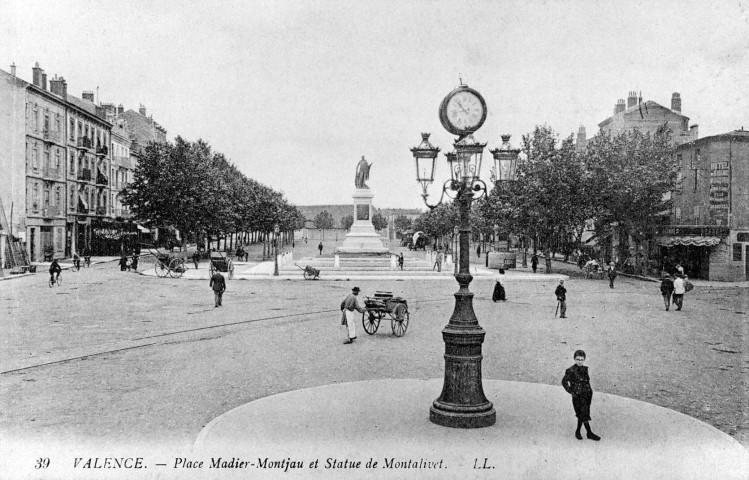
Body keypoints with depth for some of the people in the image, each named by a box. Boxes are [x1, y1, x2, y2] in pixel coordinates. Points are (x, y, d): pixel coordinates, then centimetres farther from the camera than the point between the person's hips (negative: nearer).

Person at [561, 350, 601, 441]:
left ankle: (578, 431, 26)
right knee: (584, 415, -5)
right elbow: (564, 382, -9)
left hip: (586, 395, 6)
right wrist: (571, 391, -8)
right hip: (578, 396, -6)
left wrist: (590, 391, 8)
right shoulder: (571, 371, -12)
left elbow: (587, 382, 16)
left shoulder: (584, 369, 7)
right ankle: (589, 433, 3)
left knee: (581, 415, 12)